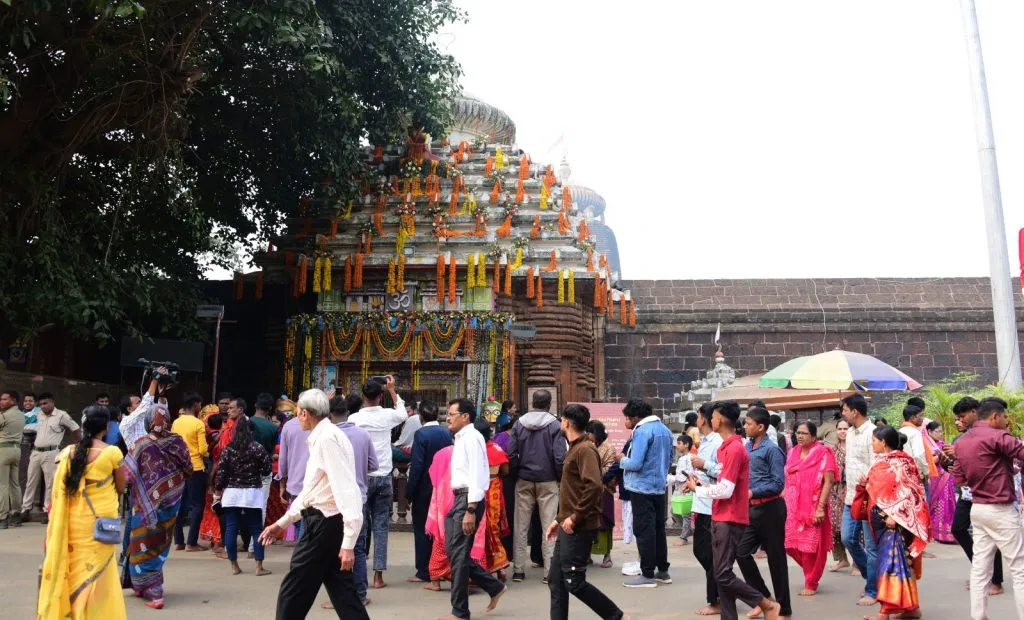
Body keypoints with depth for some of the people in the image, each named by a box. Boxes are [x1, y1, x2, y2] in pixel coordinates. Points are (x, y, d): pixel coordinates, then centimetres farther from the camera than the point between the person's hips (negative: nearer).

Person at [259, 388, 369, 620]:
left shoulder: (328, 438, -17)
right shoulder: (321, 438, 16)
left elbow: (346, 491, -24)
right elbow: (311, 491, 24)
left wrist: (348, 543, -27)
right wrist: (282, 523, 27)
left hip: (325, 525, -10)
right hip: (323, 523, 10)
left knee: (292, 593, 3)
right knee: (343, 595, 10)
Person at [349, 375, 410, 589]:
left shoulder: (354, 418, -8)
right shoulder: (387, 415, -2)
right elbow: (403, 414, 21)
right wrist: (392, 391, 27)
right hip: (384, 476, 1)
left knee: (361, 525, 7)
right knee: (381, 525, 5)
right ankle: (378, 575, 6)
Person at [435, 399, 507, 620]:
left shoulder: (471, 437, -11)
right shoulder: (460, 438, 17)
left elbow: (476, 475, -19)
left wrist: (470, 510, -23)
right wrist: (464, 507, 14)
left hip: (469, 500, -10)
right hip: (459, 499, 10)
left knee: (458, 554, -3)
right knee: (454, 551, 12)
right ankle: (494, 587, 23)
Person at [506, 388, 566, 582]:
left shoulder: (519, 423, 1)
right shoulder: (554, 425, -8)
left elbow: (511, 454, -2)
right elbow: (559, 456, -11)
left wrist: (516, 474, 9)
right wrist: (560, 477, 3)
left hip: (523, 481, 3)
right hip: (547, 481, -2)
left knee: (521, 526, 8)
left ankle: (518, 570, 12)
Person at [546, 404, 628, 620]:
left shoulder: (585, 449, -15)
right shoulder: (575, 448, 16)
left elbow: (594, 486, -27)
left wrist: (575, 517, -21)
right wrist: (559, 519, 19)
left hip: (579, 528, -10)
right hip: (569, 527, 10)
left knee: (574, 581, -5)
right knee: (556, 580, 10)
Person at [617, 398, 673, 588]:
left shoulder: (642, 431, -18)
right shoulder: (665, 430, 10)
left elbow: (635, 464, -22)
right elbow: (669, 460, 19)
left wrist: (622, 460, -4)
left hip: (642, 488, -9)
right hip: (659, 487, 9)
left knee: (644, 531, -2)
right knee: (658, 529, 15)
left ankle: (648, 575, 2)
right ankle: (662, 571, 22)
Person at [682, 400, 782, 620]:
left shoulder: (734, 448, -17)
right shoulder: (726, 447, 14)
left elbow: (726, 490, -21)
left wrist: (697, 489, -8)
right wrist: (702, 484, 4)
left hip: (730, 520, -10)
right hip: (720, 518, 10)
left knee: (723, 575, -7)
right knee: (721, 574, 9)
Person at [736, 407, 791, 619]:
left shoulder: (771, 449, -13)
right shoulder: (747, 447, 8)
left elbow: (778, 484, -16)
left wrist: (752, 492, -19)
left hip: (770, 508, -7)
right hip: (752, 509, 7)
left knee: (775, 557, 4)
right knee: (741, 552, 4)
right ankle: (764, 597, 21)